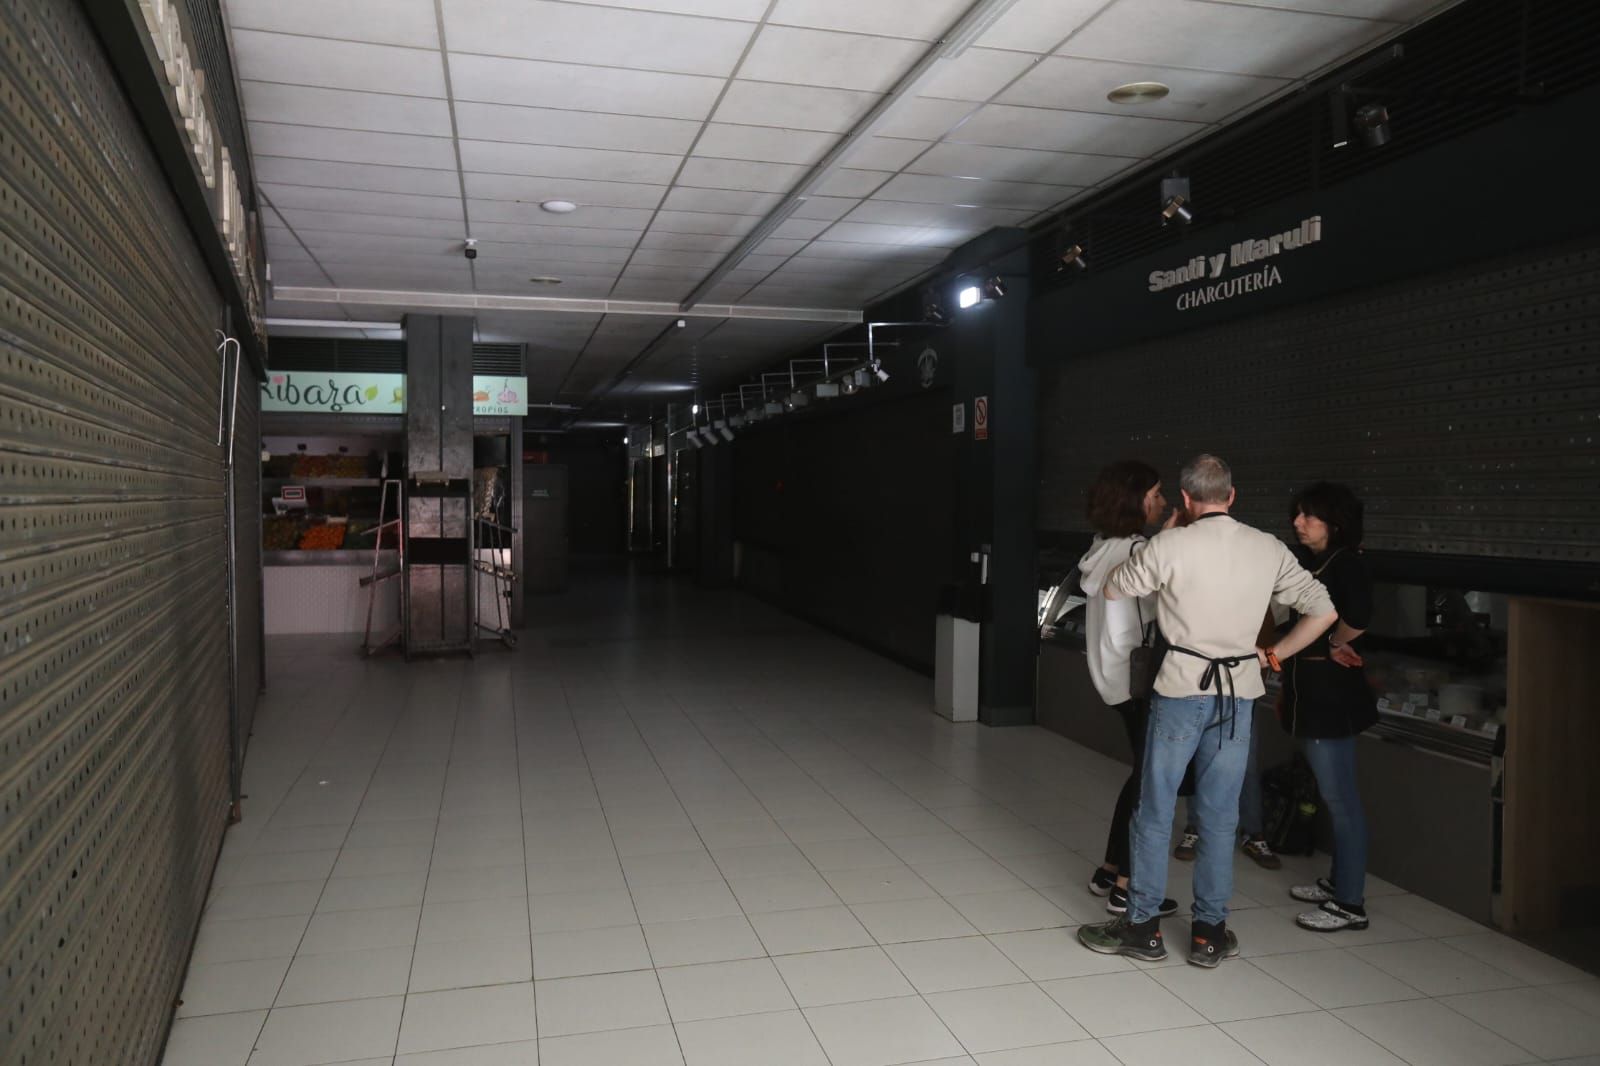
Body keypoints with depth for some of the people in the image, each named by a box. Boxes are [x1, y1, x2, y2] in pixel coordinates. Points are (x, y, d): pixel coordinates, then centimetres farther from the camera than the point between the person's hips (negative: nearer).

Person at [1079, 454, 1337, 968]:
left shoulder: (1171, 545, -10)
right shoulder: (1269, 550, 2)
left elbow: (1113, 589, 2)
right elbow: (1323, 611, 6)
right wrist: (1273, 654, 14)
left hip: (1181, 687, -3)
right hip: (1239, 693, 4)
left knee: (1155, 811, 8)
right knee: (1219, 817, 12)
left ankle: (1143, 926, 17)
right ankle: (1209, 933, 21)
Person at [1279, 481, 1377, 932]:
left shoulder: (1346, 564, -15)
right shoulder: (1309, 561, 12)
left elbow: (1357, 618, -32)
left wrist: (1334, 643, -15)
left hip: (1332, 693, -9)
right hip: (1309, 691, 9)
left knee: (1340, 799, -2)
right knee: (1333, 796, 19)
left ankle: (1351, 904, 7)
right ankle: (1338, 882, 32)